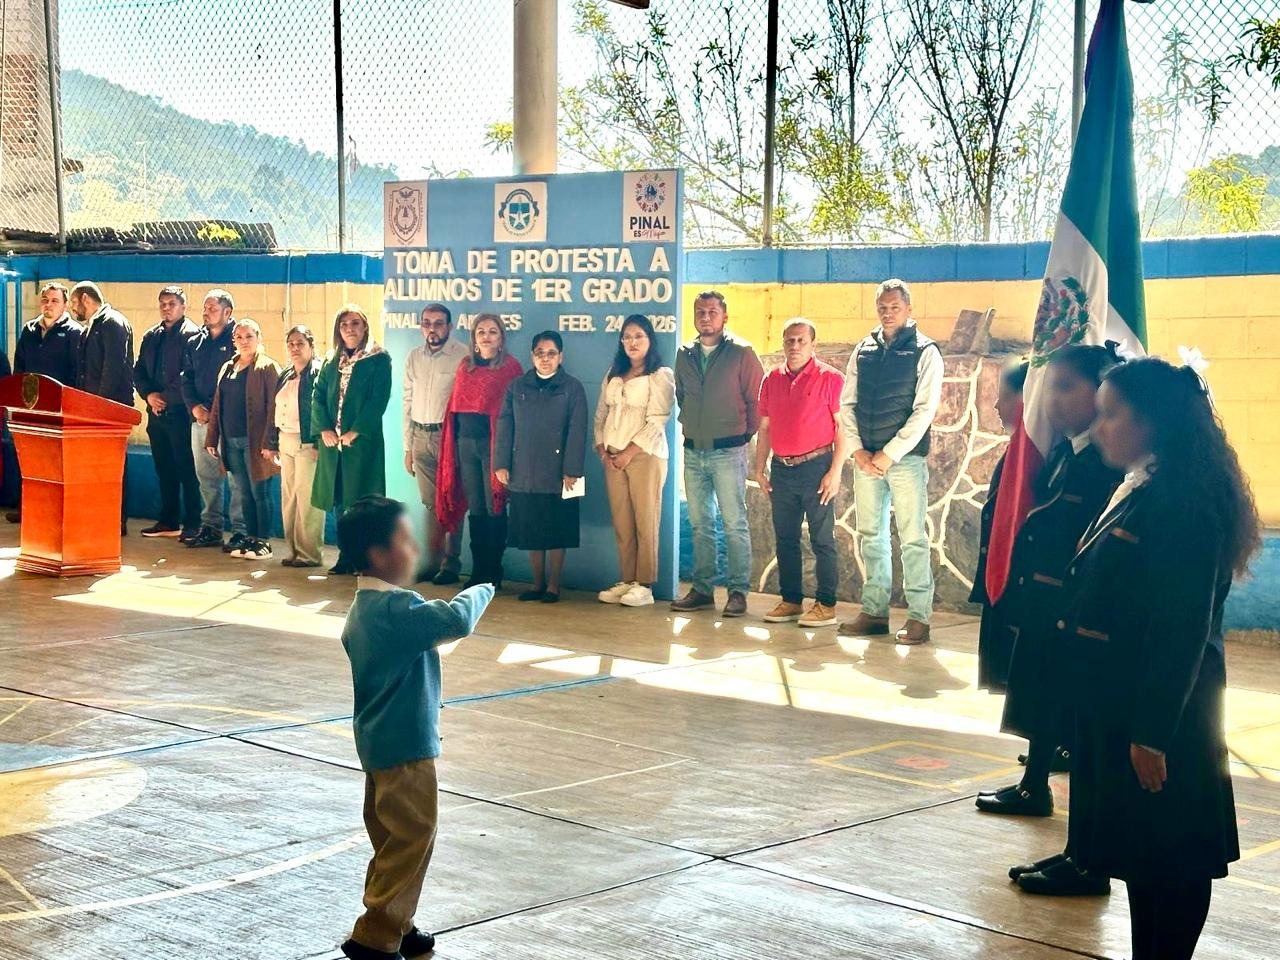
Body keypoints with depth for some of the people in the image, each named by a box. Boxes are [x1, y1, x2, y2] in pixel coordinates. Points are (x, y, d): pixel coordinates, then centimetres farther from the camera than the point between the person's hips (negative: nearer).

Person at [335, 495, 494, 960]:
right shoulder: (396, 609, -23)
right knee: (411, 840, -1)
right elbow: (457, 619, -32)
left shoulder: (363, 608, 9)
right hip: (405, 748, -10)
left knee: (393, 840, 18)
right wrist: (481, 591, -13)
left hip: (380, 743, 10)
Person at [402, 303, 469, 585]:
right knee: (431, 503, 8)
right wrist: (408, 447, 14)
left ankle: (450, 564, 7)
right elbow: (408, 403, 15)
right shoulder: (413, 357, 11)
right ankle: (432, 561, 13)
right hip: (421, 437, 5)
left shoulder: (463, 355, -7)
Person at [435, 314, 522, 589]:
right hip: (465, 441, 5)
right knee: (474, 509, 8)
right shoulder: (465, 367, 14)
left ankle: (493, 573, 6)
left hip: (492, 441, -5)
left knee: (494, 508, -2)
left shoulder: (510, 367, -2)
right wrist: (451, 442, 9)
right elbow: (455, 405, 16)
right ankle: (477, 571, 13)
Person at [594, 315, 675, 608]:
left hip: (644, 455, -6)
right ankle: (626, 581, 8)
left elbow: (657, 421, -9)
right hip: (613, 457, 6)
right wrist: (601, 448, 2)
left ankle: (644, 586, -4)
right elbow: (600, 415, 18)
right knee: (621, 524, 4)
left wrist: (629, 452, -12)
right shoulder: (613, 376, 19)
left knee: (645, 523, -6)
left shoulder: (661, 375, -1)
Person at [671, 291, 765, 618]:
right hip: (693, 452, 5)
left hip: (727, 452, -5)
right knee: (700, 524, 9)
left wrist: (745, 433, 1)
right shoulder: (685, 355, 11)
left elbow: (757, 399, -2)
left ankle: (738, 591, -1)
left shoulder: (741, 353, -4)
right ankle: (702, 588, 15)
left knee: (734, 524, -4)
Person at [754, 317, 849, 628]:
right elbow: (764, 428, 16)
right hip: (782, 470, 6)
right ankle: (791, 601, 17)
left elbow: (842, 427, -7)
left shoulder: (830, 378, -4)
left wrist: (835, 471, -13)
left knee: (822, 540, -2)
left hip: (816, 467, -5)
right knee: (785, 539, 9)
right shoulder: (772, 380, 11)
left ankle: (826, 605, 2)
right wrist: (759, 469, 12)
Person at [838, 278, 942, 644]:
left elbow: (924, 410, -9)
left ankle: (919, 617, 1)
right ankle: (874, 612, 15)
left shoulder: (925, 352, -2)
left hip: (906, 459, -5)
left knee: (913, 539, -3)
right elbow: (847, 403, 11)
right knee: (871, 537, 8)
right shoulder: (863, 350, 11)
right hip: (866, 459, 5)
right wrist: (858, 450, -2)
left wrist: (889, 454, -12)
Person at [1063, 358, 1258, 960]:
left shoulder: (1184, 503, -20)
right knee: (1136, 853, 17)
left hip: (1160, 713, -9)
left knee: (1167, 860, 3)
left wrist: (1153, 732, -21)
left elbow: (1183, 631, -22)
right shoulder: (1138, 490, 10)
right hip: (1116, 707, 9)